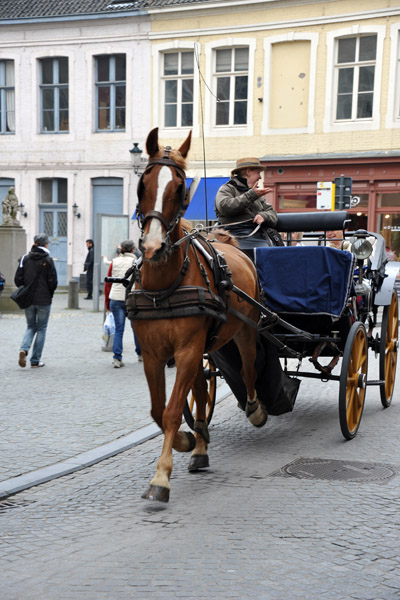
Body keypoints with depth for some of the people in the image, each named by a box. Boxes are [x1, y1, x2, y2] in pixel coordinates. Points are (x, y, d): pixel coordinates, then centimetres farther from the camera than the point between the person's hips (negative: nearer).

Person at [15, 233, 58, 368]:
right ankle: (35, 361, 9)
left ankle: (24, 349, -9)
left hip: (28, 300, 3)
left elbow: (18, 279, -1)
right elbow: (52, 282, -10)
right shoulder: (47, 260, -9)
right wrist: (49, 294, 8)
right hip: (43, 300, -3)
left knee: (31, 327, 18)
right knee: (41, 329, 9)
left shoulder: (25, 258, 1)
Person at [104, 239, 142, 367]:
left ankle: (117, 358, -7)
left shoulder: (114, 262, 6)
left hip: (116, 299, 2)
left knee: (118, 329, 3)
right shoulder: (137, 262, -2)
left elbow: (108, 283, 9)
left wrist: (107, 302, 16)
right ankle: (141, 354, 29)